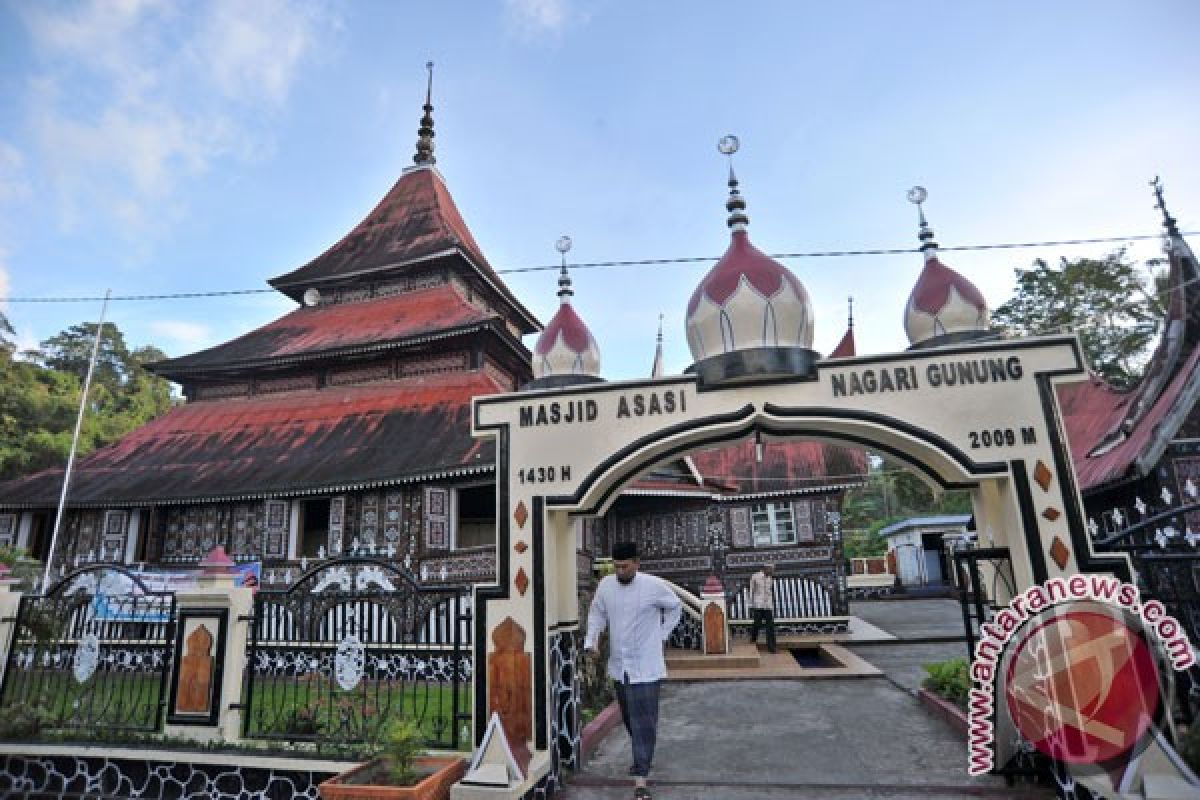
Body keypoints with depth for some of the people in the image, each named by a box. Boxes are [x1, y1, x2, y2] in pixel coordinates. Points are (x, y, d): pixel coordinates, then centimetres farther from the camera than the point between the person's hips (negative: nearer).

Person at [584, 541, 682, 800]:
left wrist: (662, 634, -1)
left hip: (645, 668, -4)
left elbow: (674, 607, 3)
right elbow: (596, 613, 10)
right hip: (619, 666, 5)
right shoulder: (605, 585, -6)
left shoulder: (654, 586, -16)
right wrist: (591, 640, -2)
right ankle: (642, 758, 44)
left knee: (644, 723, -6)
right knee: (629, 719, 20)